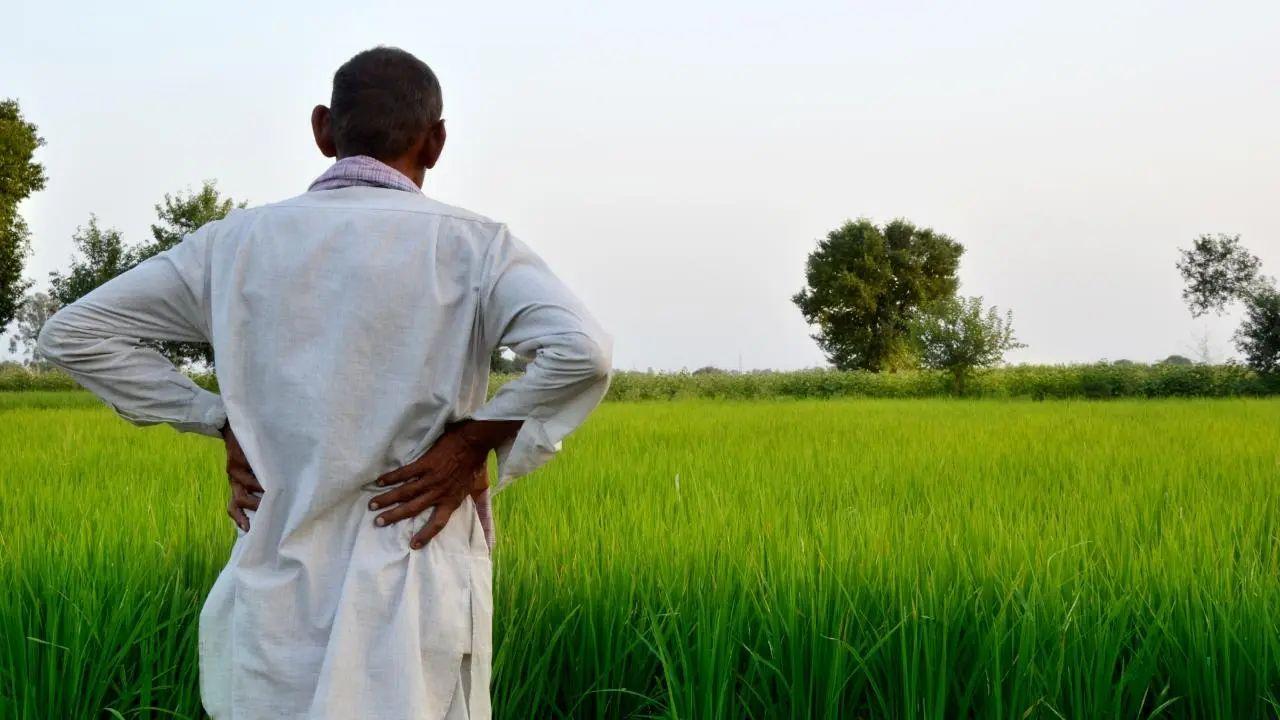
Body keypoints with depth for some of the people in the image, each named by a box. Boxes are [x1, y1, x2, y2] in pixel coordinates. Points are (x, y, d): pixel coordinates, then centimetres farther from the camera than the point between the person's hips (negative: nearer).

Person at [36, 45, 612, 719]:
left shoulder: (239, 242, 5)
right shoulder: (468, 246, -5)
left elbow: (71, 334, 9)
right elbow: (580, 351, -21)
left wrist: (222, 422, 7)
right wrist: (476, 442, -8)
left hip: (280, 592, 3)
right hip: (415, 599, -3)